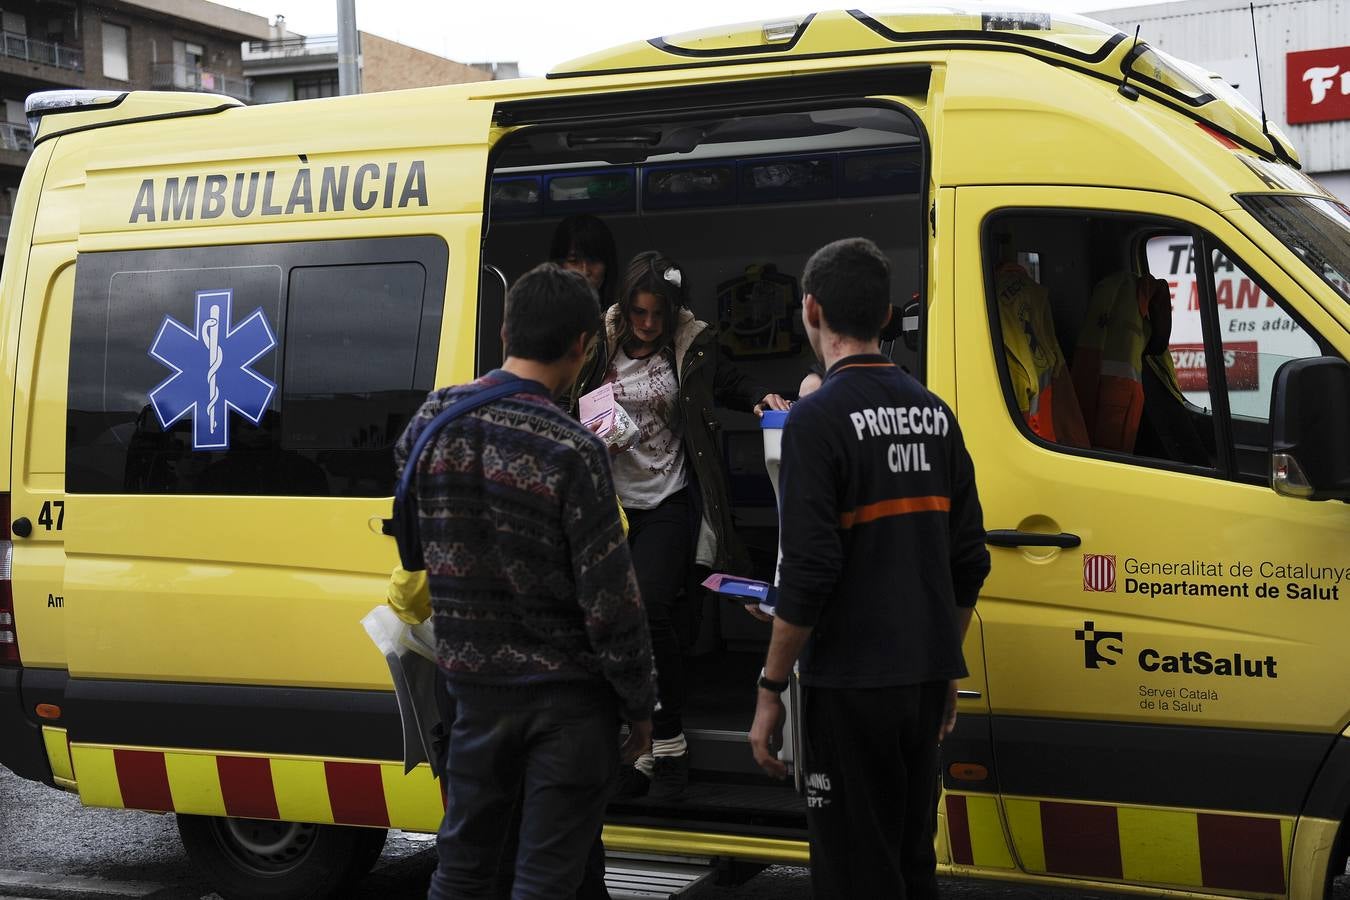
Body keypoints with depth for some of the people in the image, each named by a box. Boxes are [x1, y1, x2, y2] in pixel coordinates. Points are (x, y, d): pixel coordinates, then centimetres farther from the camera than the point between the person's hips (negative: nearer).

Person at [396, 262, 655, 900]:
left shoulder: (432, 420, -2)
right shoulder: (573, 452, -19)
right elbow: (609, 598, -16)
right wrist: (640, 704, -5)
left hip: (474, 682, 5)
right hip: (568, 691, -5)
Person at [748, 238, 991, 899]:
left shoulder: (819, 417, -13)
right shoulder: (933, 412, 9)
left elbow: (808, 571, -19)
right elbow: (969, 559, 12)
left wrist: (771, 687, -11)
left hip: (850, 683, -7)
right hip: (926, 677, 7)